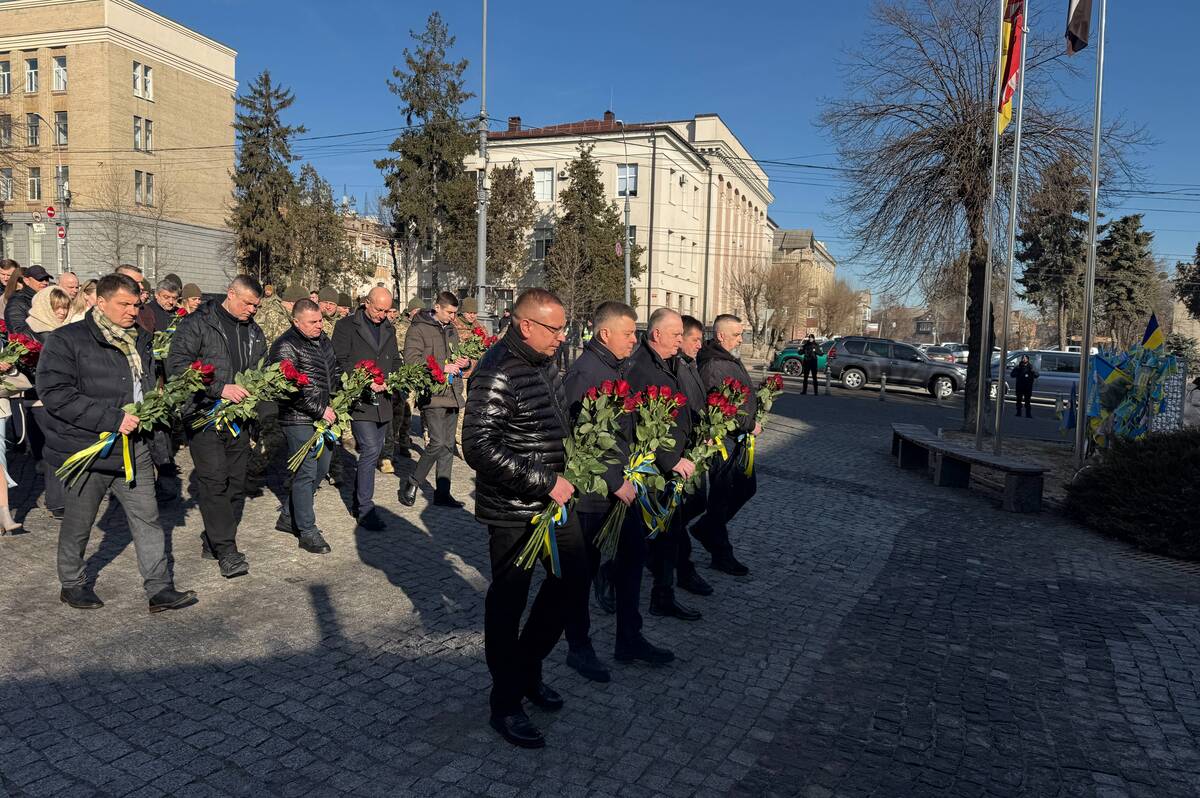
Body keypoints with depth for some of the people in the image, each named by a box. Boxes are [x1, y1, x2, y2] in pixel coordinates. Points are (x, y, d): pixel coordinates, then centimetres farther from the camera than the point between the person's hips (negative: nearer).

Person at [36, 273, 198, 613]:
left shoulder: (140, 340, 10)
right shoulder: (67, 340, -9)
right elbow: (55, 394, -19)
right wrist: (113, 419, -24)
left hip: (134, 448, 5)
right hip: (86, 448, -5)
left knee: (147, 519, 4)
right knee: (78, 523, 12)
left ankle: (160, 588, 9)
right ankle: (72, 584, 32)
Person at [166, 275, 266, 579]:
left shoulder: (254, 332, 15)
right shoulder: (197, 324, -5)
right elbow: (176, 365, -13)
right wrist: (219, 389, -21)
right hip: (205, 417, -6)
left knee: (236, 483, 7)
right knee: (215, 481, -11)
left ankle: (212, 541, 21)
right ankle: (227, 551, -7)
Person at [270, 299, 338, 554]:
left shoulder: (324, 340, 11)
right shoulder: (286, 346, -13)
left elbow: (335, 372, 24)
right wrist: (320, 410, -18)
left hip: (323, 416, 9)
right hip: (299, 420, -8)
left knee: (321, 467, 14)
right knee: (306, 473, -5)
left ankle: (288, 517, 30)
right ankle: (307, 531, 5)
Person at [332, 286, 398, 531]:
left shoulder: (388, 329, 17)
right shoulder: (346, 326, -2)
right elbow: (341, 362, -8)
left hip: (383, 400, 7)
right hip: (359, 400, -6)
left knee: (373, 453, 12)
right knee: (370, 451, -14)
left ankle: (358, 503, 25)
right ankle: (366, 510, -7)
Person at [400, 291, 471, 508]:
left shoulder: (451, 329, 17)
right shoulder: (419, 329, -5)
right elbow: (411, 360, -15)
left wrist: (465, 362, 5)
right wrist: (442, 367, -19)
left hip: (452, 393, 7)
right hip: (433, 394, -7)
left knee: (448, 445, 9)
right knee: (438, 442, -13)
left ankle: (443, 493, 17)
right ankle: (411, 485, 5)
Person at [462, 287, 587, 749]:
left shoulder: (546, 362, 7)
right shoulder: (499, 373, -22)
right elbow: (479, 447, -28)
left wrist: (561, 475, 13)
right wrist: (544, 482, -27)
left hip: (552, 498, 9)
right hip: (513, 509, -9)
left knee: (573, 578, 16)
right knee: (508, 601, 5)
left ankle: (527, 667, 36)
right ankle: (505, 704, 23)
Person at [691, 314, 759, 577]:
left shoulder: (732, 360, 15)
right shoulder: (713, 365, -19)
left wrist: (759, 399, 7)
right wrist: (749, 425, -21)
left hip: (738, 438, 10)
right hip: (723, 440, -10)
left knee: (747, 486, 17)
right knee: (722, 496, 0)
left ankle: (705, 528, 30)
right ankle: (721, 553, 13)